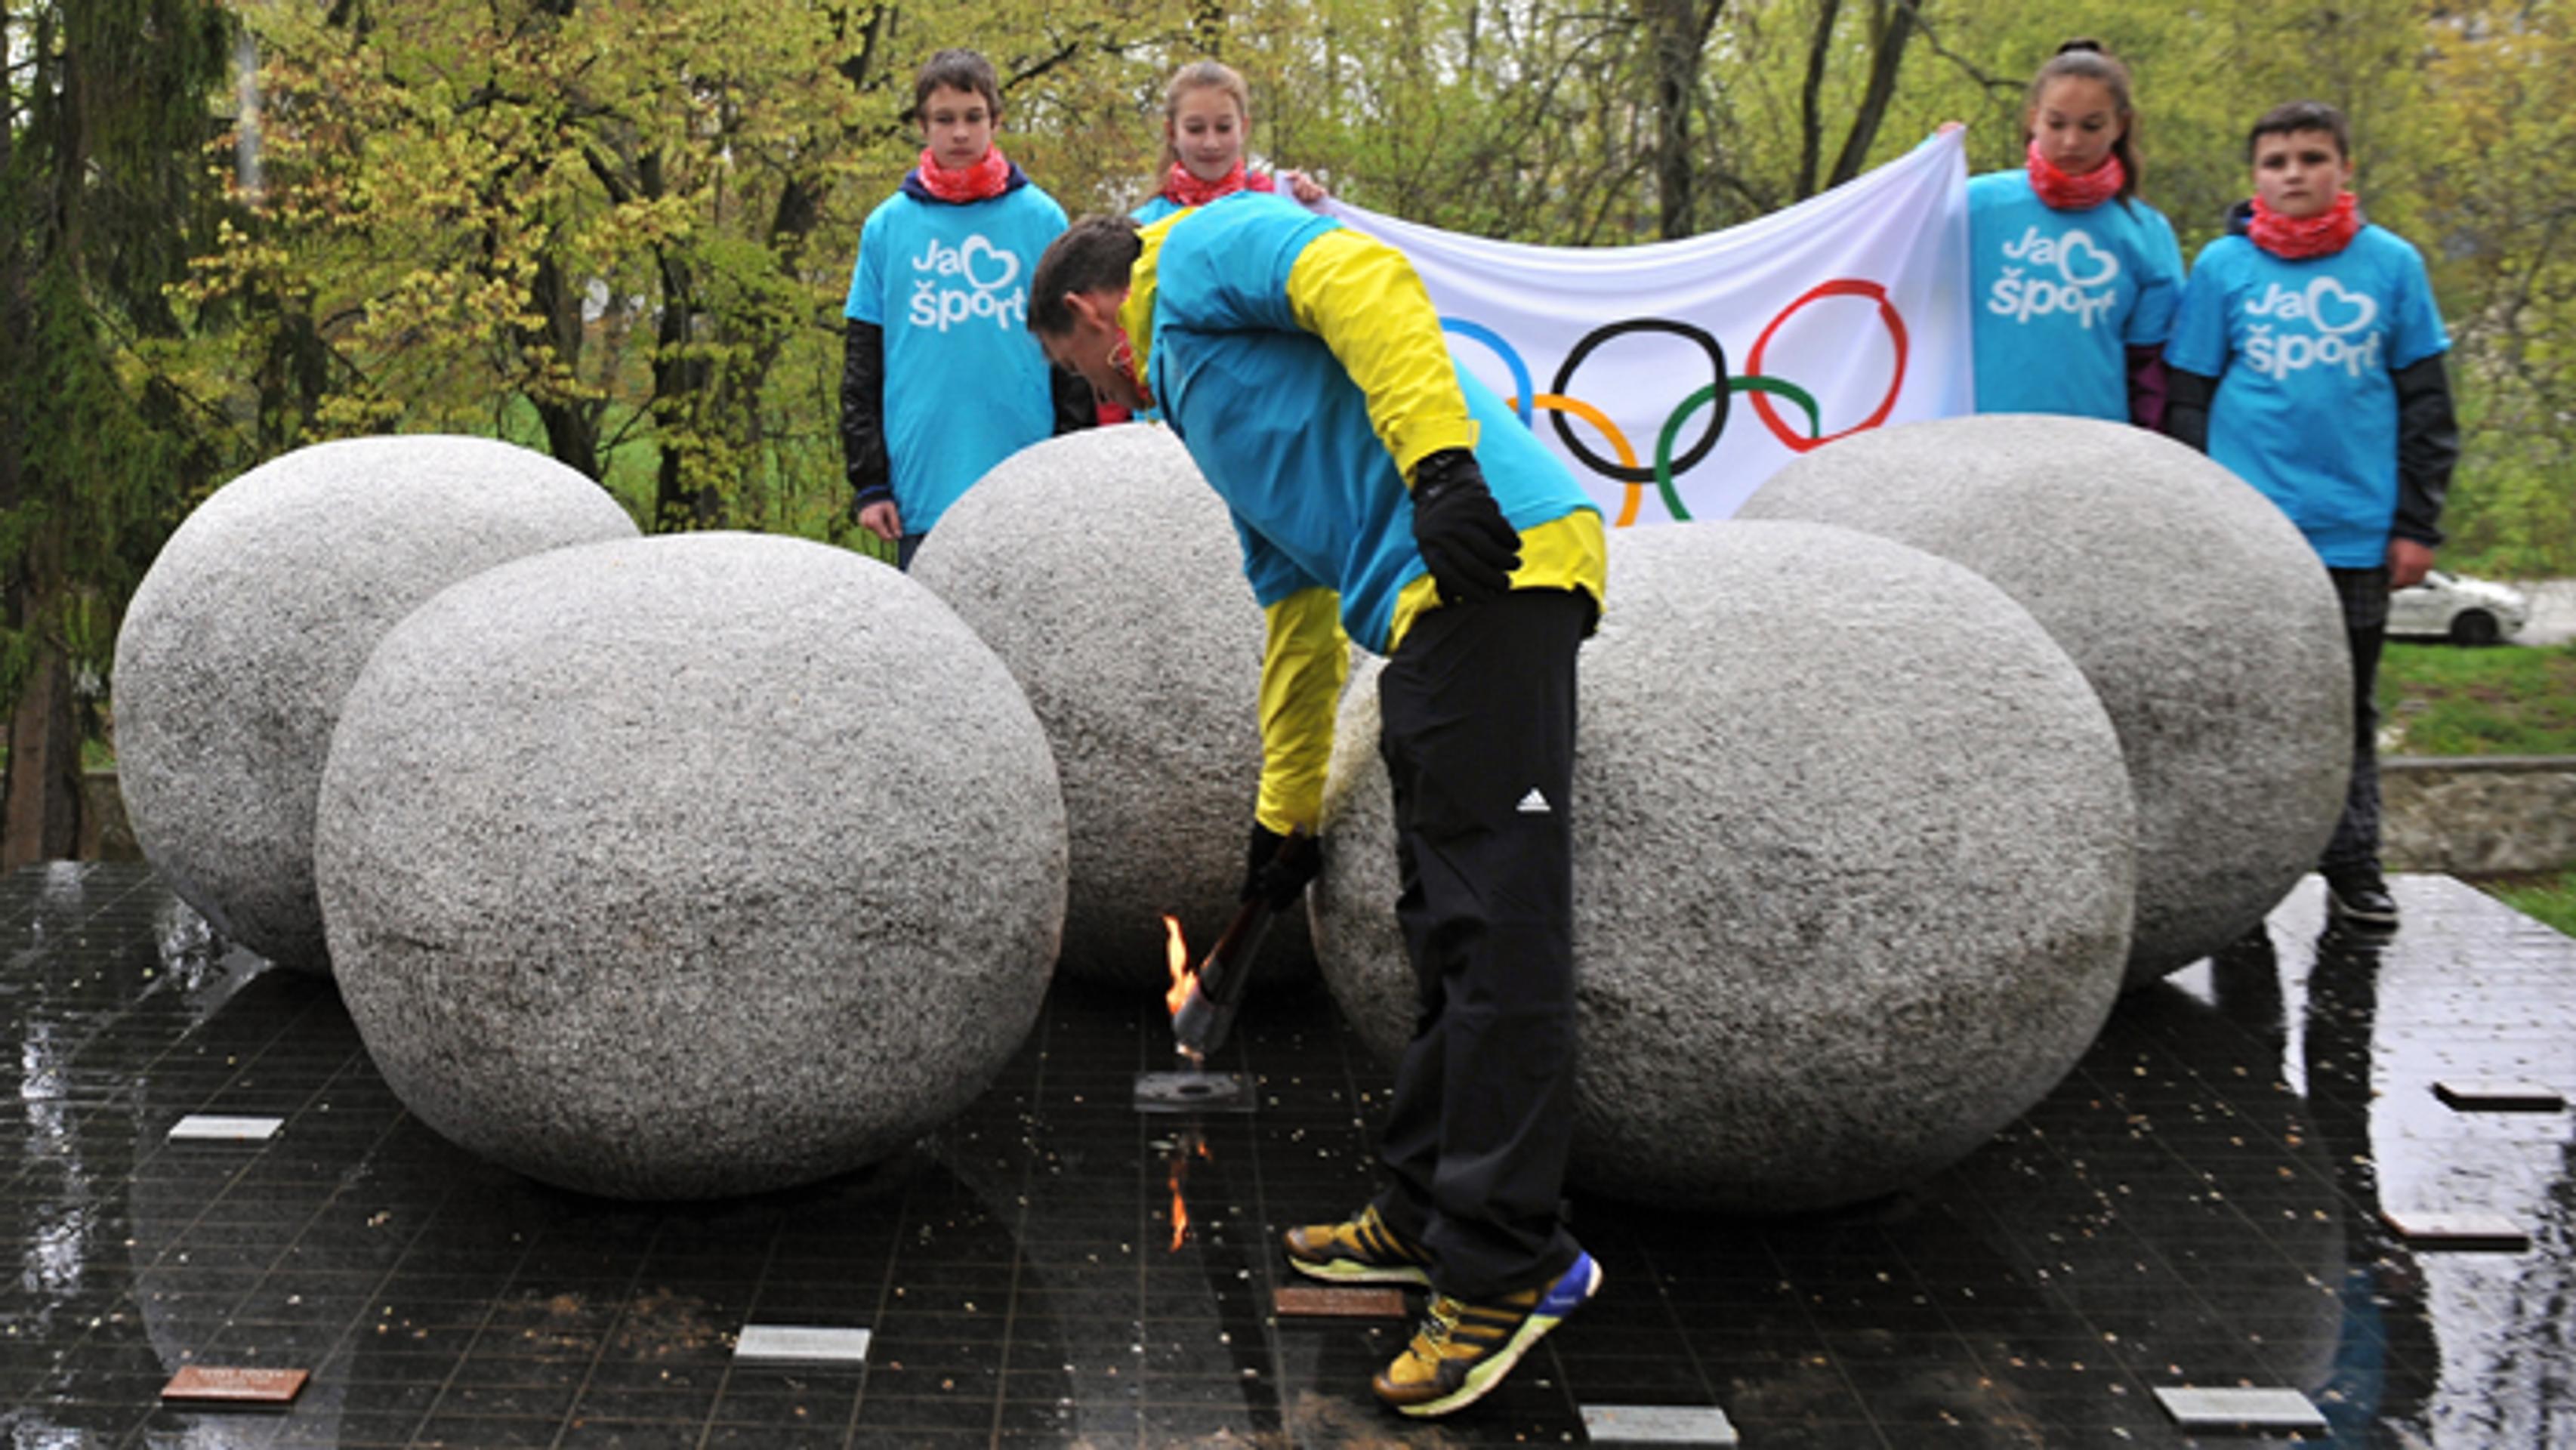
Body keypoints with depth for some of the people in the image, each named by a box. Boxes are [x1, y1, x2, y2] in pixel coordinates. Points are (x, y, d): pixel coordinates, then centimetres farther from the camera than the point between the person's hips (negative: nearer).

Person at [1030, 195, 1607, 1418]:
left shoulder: (1200, 252, 8)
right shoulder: (1197, 393, 33)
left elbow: (1367, 278, -14)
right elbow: (1297, 616, 36)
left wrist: (1438, 460, -26)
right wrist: (1283, 819, 39)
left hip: (1488, 563, -10)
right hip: (1426, 611, 10)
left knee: (1495, 929, -10)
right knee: (1442, 929, 14)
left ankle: (1507, 1263, -6)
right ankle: (1426, 1214, 24)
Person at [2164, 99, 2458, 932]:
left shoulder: (2392, 264, 5)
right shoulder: (2222, 267, 2)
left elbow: (2425, 404, 7)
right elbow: (2187, 401, 4)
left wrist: (2417, 522, 3)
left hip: (2359, 536, 1)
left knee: (2348, 708, 10)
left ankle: (2354, 869, 18)